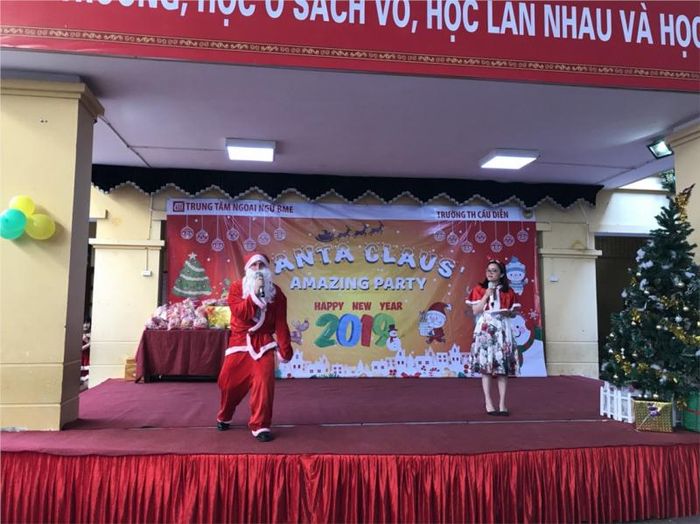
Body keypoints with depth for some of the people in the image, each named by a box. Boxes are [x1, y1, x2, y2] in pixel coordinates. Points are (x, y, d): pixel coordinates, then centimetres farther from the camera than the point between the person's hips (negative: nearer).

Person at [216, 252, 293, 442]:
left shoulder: (275, 292, 0)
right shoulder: (237, 287, -1)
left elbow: (281, 323, -1)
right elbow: (240, 313, -16)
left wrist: (285, 349, -5)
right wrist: (255, 293, -22)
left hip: (263, 342, 0)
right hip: (239, 342, 1)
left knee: (264, 382, -15)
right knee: (228, 381, 10)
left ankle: (260, 426, -2)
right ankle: (224, 418, 38)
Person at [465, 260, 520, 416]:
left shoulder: (508, 292, 9)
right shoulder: (479, 289, 4)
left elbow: (514, 313, 13)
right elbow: (475, 311, -4)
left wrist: (507, 312, -9)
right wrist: (487, 295, -9)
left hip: (502, 331, 2)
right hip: (485, 330, -1)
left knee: (503, 367, -1)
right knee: (486, 366, -4)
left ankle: (502, 404, 4)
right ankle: (488, 403, 2)